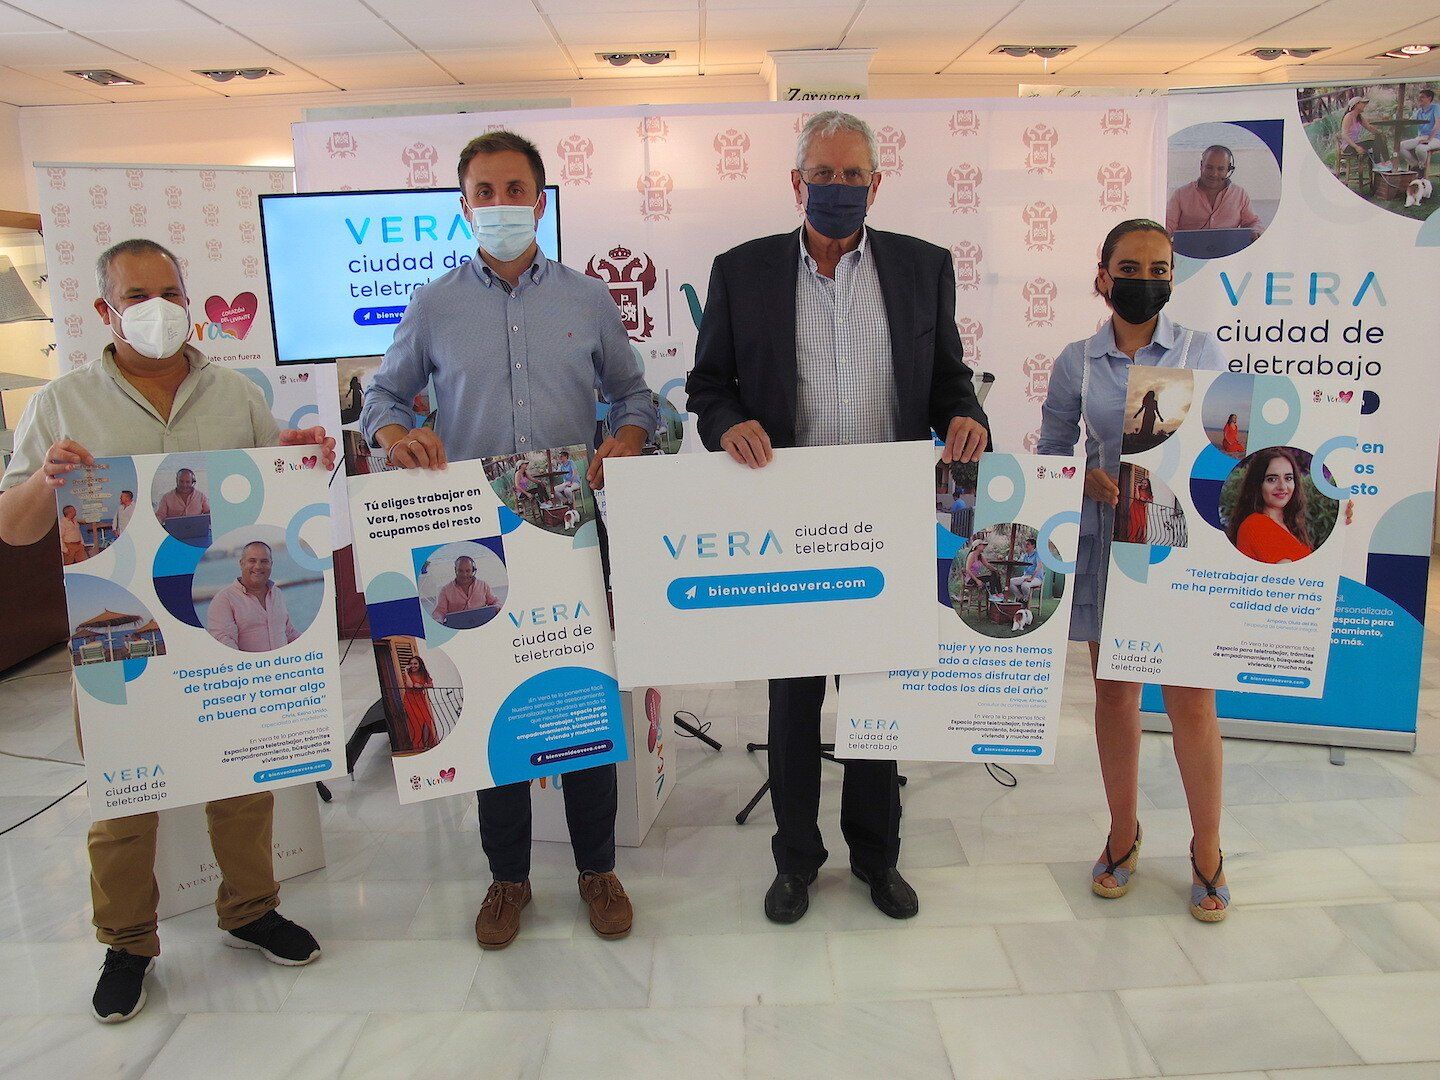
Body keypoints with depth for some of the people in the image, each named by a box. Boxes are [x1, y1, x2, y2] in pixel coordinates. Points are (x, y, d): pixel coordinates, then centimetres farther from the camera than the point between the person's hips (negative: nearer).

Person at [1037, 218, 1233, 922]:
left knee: (1192, 700, 1)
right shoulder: (1078, 362, 4)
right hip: (1106, 540, 1)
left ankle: (1206, 851, 21)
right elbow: (1051, 453, 7)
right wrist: (1092, 478, -12)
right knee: (1114, 691, 11)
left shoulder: (1202, 352, 3)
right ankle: (1123, 833, 30)